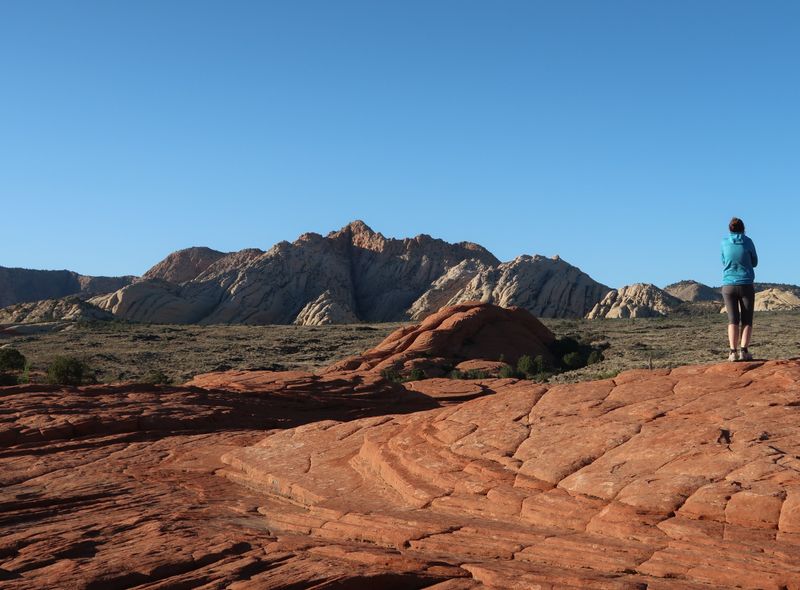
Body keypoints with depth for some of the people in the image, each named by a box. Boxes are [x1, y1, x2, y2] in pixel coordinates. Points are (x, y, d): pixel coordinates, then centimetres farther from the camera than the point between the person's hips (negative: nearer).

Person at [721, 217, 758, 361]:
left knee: (733, 320, 2)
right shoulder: (748, 242, -3)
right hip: (746, 285, -1)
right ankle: (743, 350, -11)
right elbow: (754, 262, 10)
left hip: (728, 285, 1)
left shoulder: (724, 242, 1)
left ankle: (733, 351, -10)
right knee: (747, 321, 3)